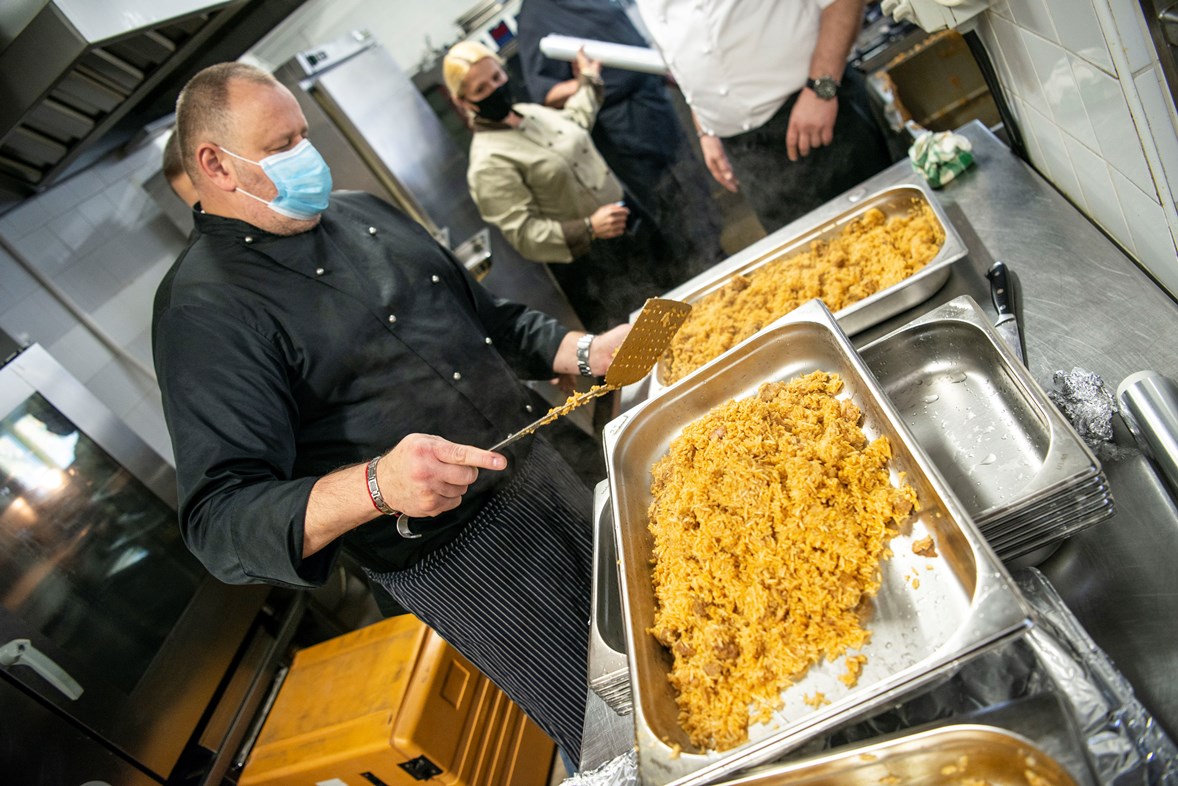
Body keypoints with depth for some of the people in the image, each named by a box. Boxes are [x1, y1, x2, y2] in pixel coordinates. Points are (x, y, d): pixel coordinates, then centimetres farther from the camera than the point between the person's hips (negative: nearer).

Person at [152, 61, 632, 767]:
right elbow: (220, 521, -23)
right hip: (456, 560, -7)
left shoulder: (361, 212, 8)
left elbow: (488, 318, 16)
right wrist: (377, 486, -40)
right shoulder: (204, 306, -16)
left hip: (538, 469, 8)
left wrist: (586, 352, 2)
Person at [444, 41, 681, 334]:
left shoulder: (531, 111, 4)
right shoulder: (489, 163, -21)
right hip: (590, 265, -8)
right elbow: (524, 235, -24)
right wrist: (590, 228, -33)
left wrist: (589, 80, 31)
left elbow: (575, 122, 27)